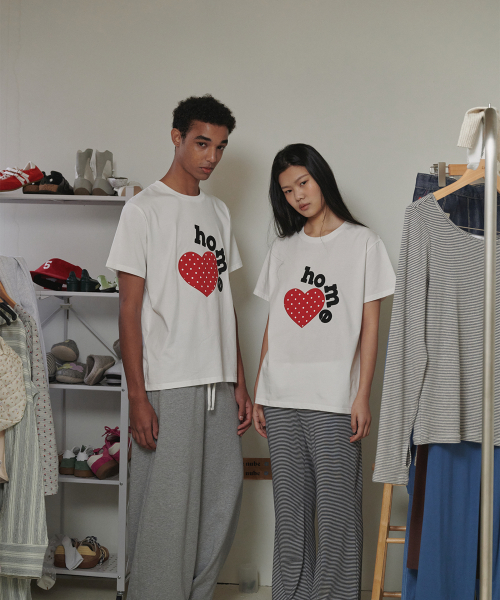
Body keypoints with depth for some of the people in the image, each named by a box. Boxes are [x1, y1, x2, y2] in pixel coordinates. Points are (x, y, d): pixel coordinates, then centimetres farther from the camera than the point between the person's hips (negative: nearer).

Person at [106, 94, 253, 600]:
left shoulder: (219, 212, 15)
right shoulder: (144, 210, -5)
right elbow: (130, 309, -8)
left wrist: (240, 382, 13)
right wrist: (138, 397, -13)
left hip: (218, 385, 7)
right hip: (167, 386, -6)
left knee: (222, 502, 10)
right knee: (166, 510, -3)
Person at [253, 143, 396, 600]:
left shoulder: (362, 242, 3)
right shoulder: (282, 250, 15)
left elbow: (369, 327, -1)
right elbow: (272, 326, 15)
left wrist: (362, 397, -9)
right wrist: (257, 393, 9)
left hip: (333, 400, -4)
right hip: (281, 399, 4)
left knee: (337, 512, -3)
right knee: (290, 512, 9)